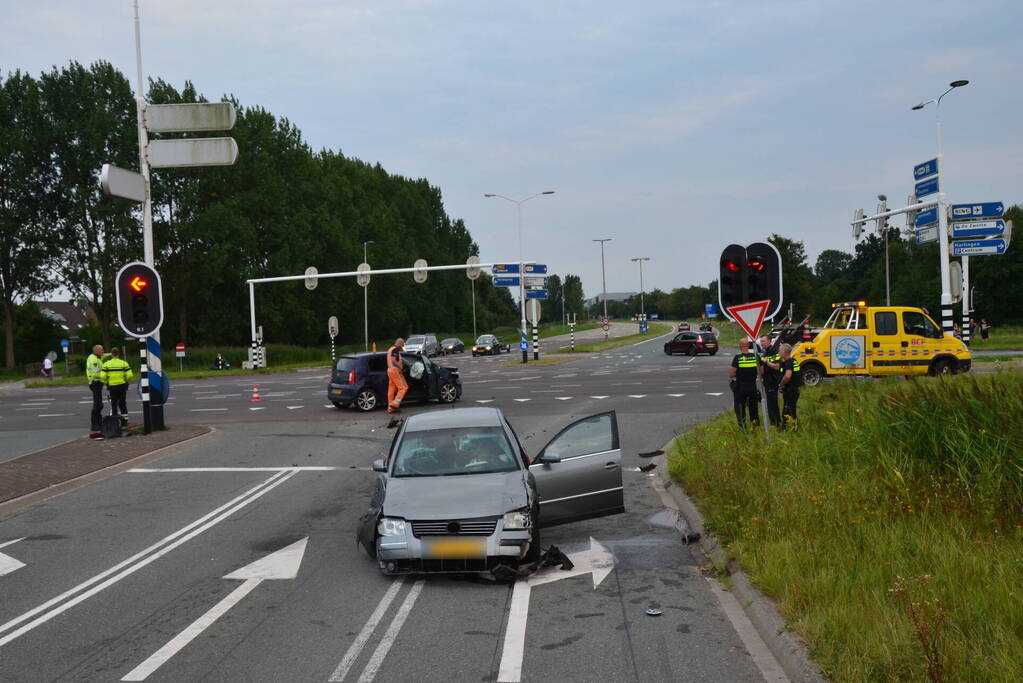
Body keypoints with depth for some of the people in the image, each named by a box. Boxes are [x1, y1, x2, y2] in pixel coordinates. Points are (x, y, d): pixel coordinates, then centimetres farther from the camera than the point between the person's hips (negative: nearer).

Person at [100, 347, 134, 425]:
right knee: (122, 403, 12)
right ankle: (124, 420, 15)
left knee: (113, 404, 8)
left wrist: (106, 382, 9)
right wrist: (126, 381, 10)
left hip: (112, 386, 0)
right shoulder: (124, 363, -2)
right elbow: (130, 376, -9)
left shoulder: (106, 364, -2)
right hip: (122, 386, 0)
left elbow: (102, 376, -9)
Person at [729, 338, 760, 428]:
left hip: (740, 387, -3)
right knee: (753, 408, 16)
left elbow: (731, 374, -14)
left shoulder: (737, 358, -14)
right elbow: (761, 371, 3)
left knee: (740, 410, 7)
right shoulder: (755, 356, -4)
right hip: (752, 386, 3)